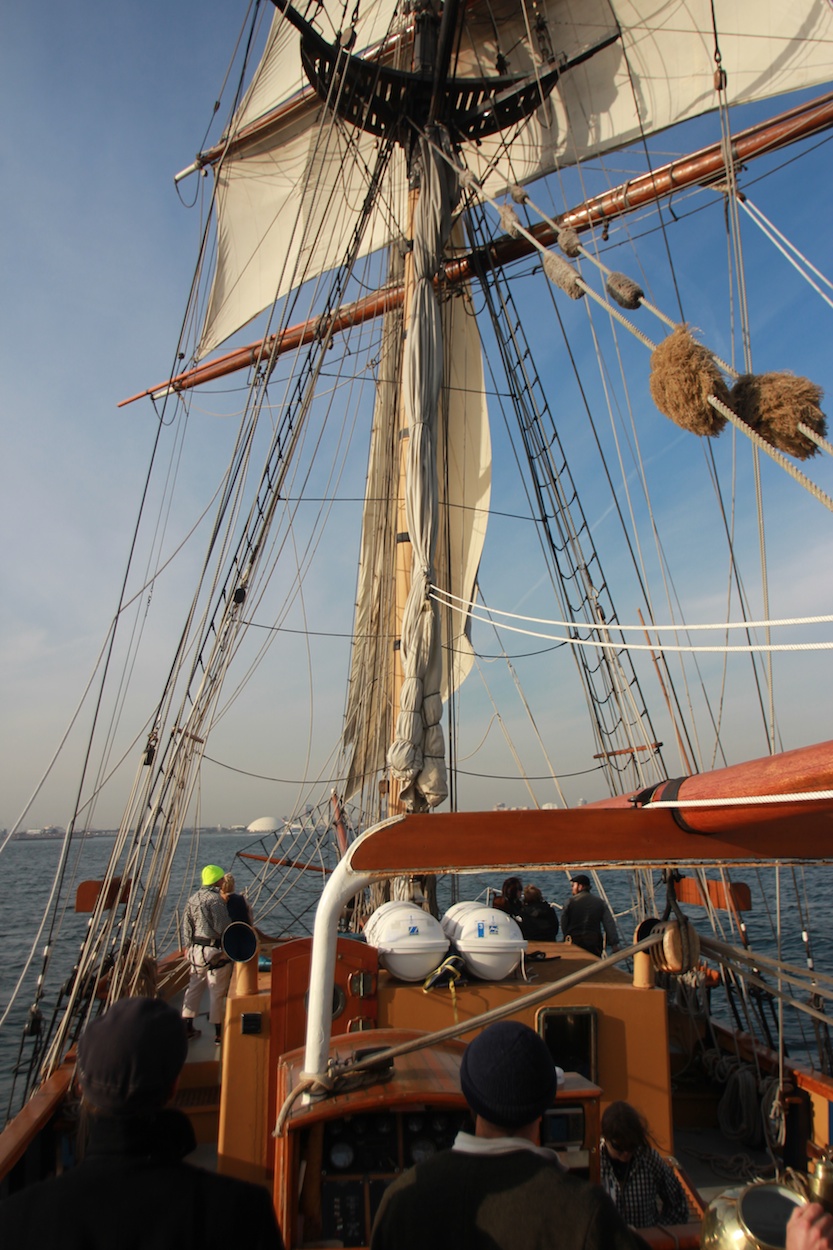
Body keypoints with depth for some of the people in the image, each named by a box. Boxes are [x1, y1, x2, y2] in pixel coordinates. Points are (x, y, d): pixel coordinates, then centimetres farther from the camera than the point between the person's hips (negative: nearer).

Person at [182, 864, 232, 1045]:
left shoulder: (192, 899, 7)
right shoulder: (216, 899, -18)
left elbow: (186, 927, 10)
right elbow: (223, 926, -21)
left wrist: (187, 947, 17)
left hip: (196, 949, 7)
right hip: (215, 950, -7)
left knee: (194, 987, 18)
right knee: (218, 991, 3)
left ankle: (187, 1027, 26)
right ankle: (219, 1032, 12)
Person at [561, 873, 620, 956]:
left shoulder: (570, 902, -3)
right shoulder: (600, 903, 4)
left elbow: (563, 925, 2)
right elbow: (610, 925, 1)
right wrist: (614, 944, 2)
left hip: (573, 943, -2)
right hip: (594, 945, 2)